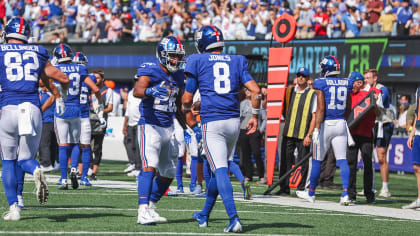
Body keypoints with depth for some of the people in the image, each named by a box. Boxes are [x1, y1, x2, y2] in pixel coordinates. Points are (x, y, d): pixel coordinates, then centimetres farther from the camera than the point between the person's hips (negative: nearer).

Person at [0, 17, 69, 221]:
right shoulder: (37, 54, 13)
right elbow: (63, 78, 16)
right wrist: (59, 96, 37)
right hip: (33, 109, 2)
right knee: (25, 158, 13)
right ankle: (36, 170, -24)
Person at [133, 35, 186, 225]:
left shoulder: (178, 76, 12)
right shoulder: (151, 71, -10)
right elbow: (137, 90, -30)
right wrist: (150, 91, -50)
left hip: (168, 129, 8)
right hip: (150, 126, -8)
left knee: (168, 174, 12)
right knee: (150, 167, -22)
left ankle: (151, 207, 28)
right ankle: (143, 213, -29)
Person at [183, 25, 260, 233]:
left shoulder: (198, 62, 3)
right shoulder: (237, 62, 11)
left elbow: (187, 99, 3)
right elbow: (255, 90, 0)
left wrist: (188, 116, 23)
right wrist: (255, 116, 12)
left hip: (212, 122, -5)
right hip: (233, 122, 5)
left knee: (220, 170, -10)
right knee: (219, 170, 17)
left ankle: (234, 219, -26)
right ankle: (204, 215, 34)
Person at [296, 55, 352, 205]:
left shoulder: (321, 84, -9)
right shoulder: (346, 84, 7)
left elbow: (320, 108, -15)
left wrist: (317, 129, -15)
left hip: (326, 124, -4)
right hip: (341, 125, 4)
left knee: (317, 160, 9)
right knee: (342, 160, 1)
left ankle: (311, 193, 21)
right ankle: (345, 193, -10)